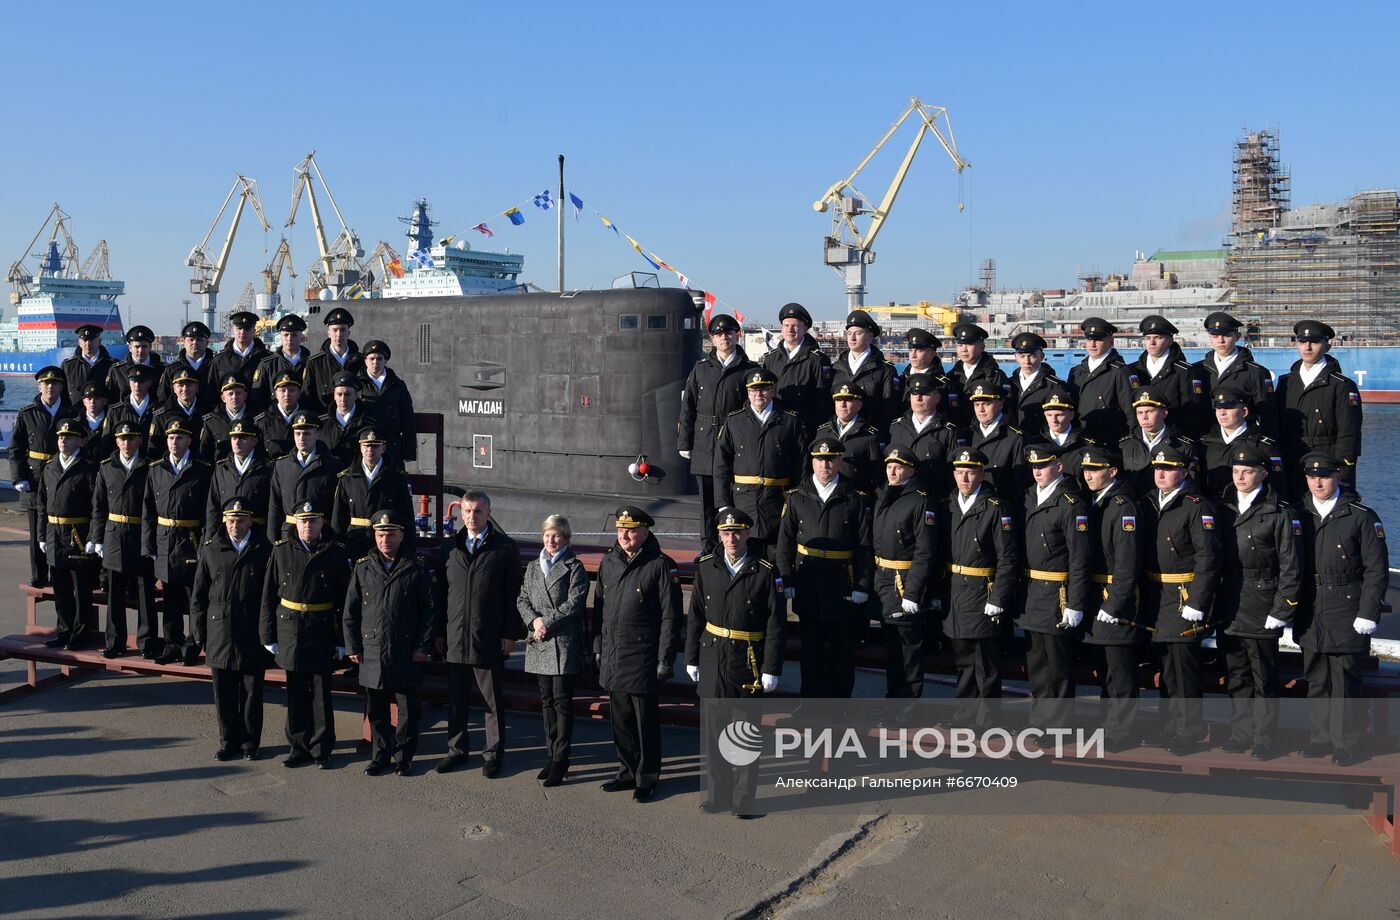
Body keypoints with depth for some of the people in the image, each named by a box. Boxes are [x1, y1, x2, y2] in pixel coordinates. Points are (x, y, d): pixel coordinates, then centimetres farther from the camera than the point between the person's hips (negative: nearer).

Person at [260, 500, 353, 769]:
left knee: (321, 692, 4)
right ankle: (299, 748, 20)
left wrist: (341, 641, -4)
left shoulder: (336, 553, -2)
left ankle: (322, 750, 14)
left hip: (322, 632, -2)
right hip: (289, 631, 2)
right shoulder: (281, 551, 3)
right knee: (295, 694, 9)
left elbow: (344, 601, -2)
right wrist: (269, 636, 1)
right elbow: (269, 596, 5)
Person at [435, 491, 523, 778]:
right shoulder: (450, 547, 9)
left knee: (493, 701, 6)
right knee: (455, 700, 12)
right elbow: (441, 592, 12)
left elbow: (513, 595, -4)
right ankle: (457, 750, 26)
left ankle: (493, 754, 18)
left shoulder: (505, 548, -3)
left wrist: (510, 633, -8)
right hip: (455, 638, 4)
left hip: (489, 640, -4)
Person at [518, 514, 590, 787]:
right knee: (547, 701, 11)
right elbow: (522, 600, 11)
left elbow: (573, 603, -11)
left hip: (564, 644, -6)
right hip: (539, 644, 6)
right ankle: (552, 756, 20)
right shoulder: (533, 567, 16)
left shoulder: (574, 568, -2)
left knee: (562, 702, -4)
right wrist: (534, 620, -8)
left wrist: (547, 624, -14)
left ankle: (560, 762, 0)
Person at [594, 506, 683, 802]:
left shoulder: (661, 566, -9)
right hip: (612, 658, 5)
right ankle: (628, 771, 29)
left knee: (646, 721, 4)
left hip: (643, 660, -5)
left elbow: (671, 617, -9)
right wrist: (597, 647, 13)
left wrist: (665, 659, -11)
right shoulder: (608, 562, 8)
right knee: (620, 719, 14)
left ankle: (647, 778, 17)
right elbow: (599, 608, 16)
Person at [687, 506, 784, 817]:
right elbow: (695, 617, 9)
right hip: (712, 659, 3)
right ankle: (719, 794, 23)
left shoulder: (764, 573, -6)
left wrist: (771, 669, -8)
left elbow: (775, 625, -6)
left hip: (749, 662, -3)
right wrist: (691, 658, 7)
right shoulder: (705, 567, 4)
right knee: (715, 728, 10)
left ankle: (744, 798, 17)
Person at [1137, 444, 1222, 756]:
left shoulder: (1197, 507, -11)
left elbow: (1208, 559, -15)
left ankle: (1189, 731, 10)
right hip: (1155, 598, 7)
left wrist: (1196, 603, -18)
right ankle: (1171, 727, 24)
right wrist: (1141, 597, 13)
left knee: (1184, 664, -2)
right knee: (1167, 666, 14)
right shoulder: (1148, 505, 11)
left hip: (1185, 597, -7)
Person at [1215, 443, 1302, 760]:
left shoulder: (1280, 514, -6)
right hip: (1228, 610, 5)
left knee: (1264, 678, 3)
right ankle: (1241, 735, 24)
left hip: (1261, 612, -5)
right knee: (1236, 677, 13)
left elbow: (1291, 568, -6)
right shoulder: (1223, 509, 10)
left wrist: (1280, 612, -10)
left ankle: (1265, 741, 13)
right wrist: (1212, 604, 7)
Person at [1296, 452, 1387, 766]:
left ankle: (1347, 743, 9)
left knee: (1345, 679, -2)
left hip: (1347, 614, -4)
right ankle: (1320, 736, 23)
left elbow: (1376, 569, -4)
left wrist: (1368, 613, -9)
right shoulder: (1299, 516, 7)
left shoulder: (1361, 517, -4)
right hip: (1310, 616, 4)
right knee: (1315, 679, 12)